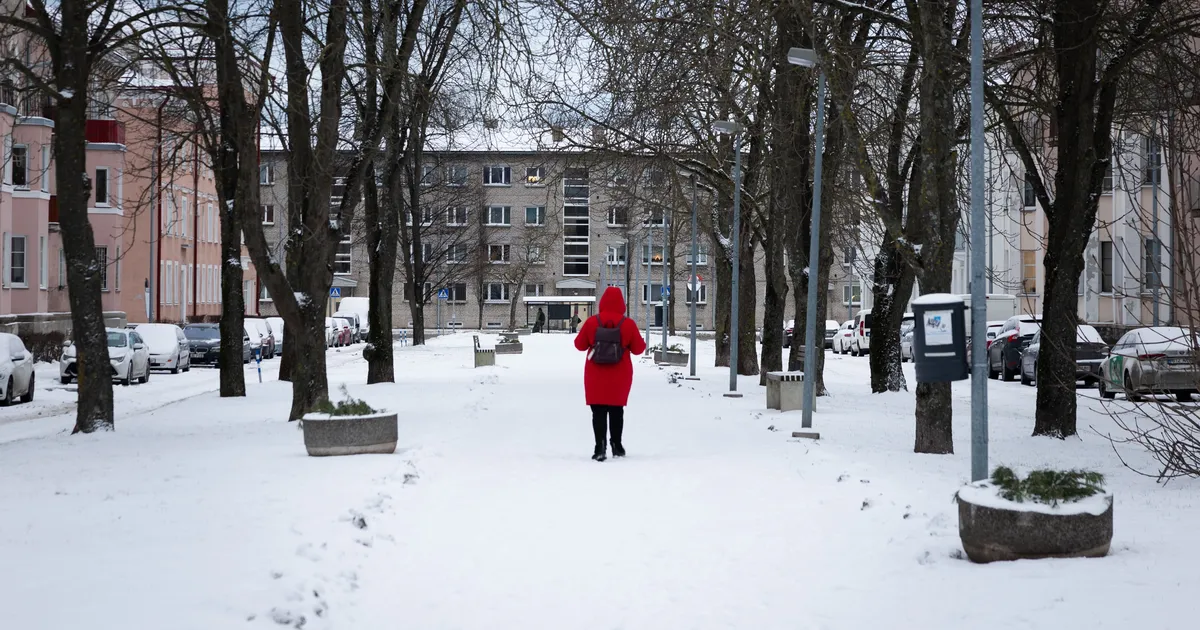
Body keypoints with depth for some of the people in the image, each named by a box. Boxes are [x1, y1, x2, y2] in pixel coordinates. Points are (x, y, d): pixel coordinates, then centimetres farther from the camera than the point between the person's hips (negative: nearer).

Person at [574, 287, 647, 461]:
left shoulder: (591, 322, -7)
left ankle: (600, 447, -10)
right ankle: (616, 445, 21)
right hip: (620, 376, 1)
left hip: (596, 375, -1)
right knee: (616, 409, 15)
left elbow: (580, 345, 2)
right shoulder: (628, 324, -9)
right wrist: (643, 342, 20)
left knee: (598, 411, 2)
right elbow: (638, 348, -2)